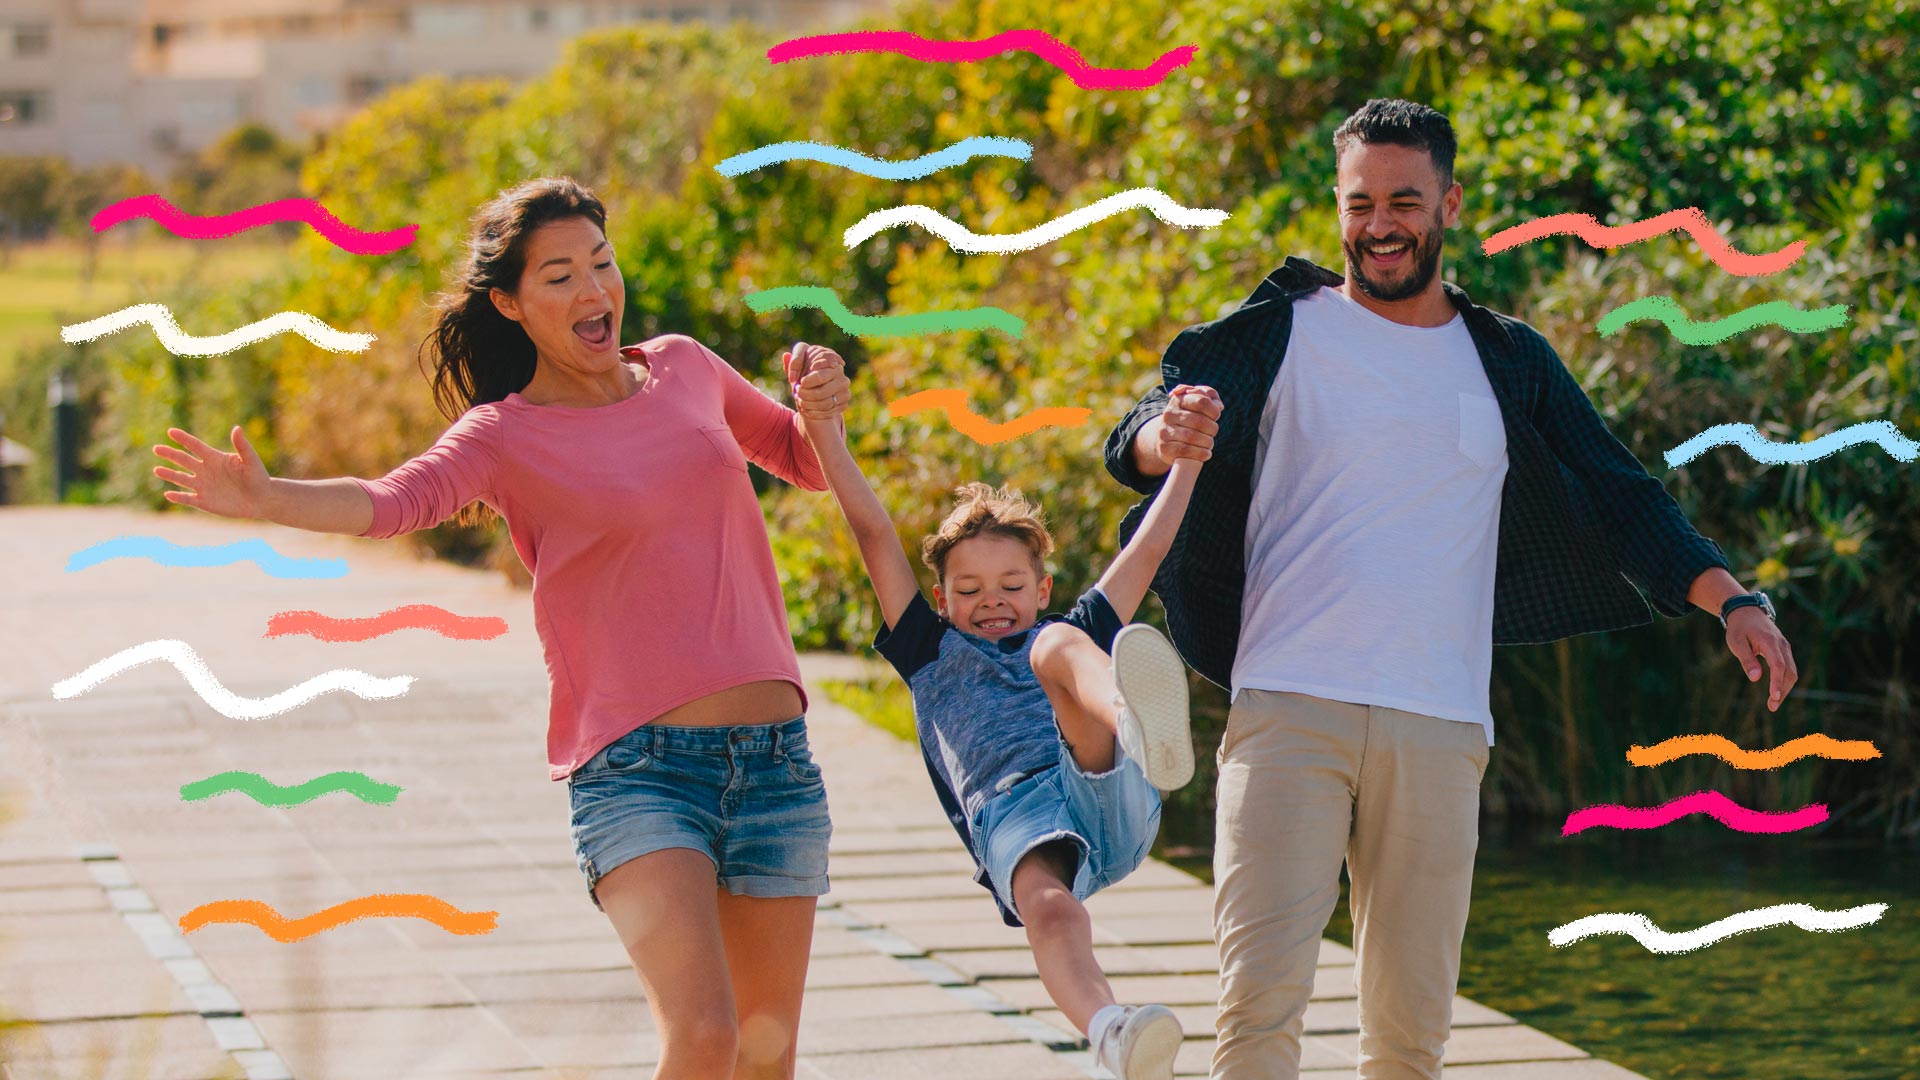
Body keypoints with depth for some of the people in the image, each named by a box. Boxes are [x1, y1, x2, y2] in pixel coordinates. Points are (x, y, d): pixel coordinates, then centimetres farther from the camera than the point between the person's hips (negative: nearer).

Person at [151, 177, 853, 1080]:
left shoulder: (682, 369, 12)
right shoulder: (503, 435, -1)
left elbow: (803, 462, 29)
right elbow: (395, 500, -22)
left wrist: (820, 411, 5)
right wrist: (266, 498, -41)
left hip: (777, 759, 5)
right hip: (639, 767, -5)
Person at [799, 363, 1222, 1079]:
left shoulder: (1074, 632, 36)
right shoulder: (932, 654, 32)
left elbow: (1148, 547, 34)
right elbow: (875, 536, 24)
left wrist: (1187, 457, 27)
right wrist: (827, 438, 18)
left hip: (1113, 801, 1)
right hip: (1012, 815, -1)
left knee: (1056, 650, -24)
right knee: (1046, 907, -36)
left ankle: (1143, 732, -59)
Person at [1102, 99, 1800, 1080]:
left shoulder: (1508, 363, 15)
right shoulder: (1281, 335, 6)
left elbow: (1618, 496, 17)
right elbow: (1132, 444, -3)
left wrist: (1733, 601, 3)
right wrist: (1164, 434, -28)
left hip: (1439, 731, 3)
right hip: (1289, 710, -2)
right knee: (1261, 998, -15)